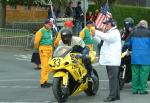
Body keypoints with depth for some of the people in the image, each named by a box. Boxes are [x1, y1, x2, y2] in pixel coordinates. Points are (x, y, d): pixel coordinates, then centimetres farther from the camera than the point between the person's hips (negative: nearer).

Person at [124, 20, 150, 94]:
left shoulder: (134, 32, 6)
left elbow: (127, 44, 10)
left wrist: (133, 48, 25)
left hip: (135, 57, 4)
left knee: (135, 73, 7)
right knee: (144, 73, 0)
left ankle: (134, 89, 9)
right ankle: (142, 89, 0)